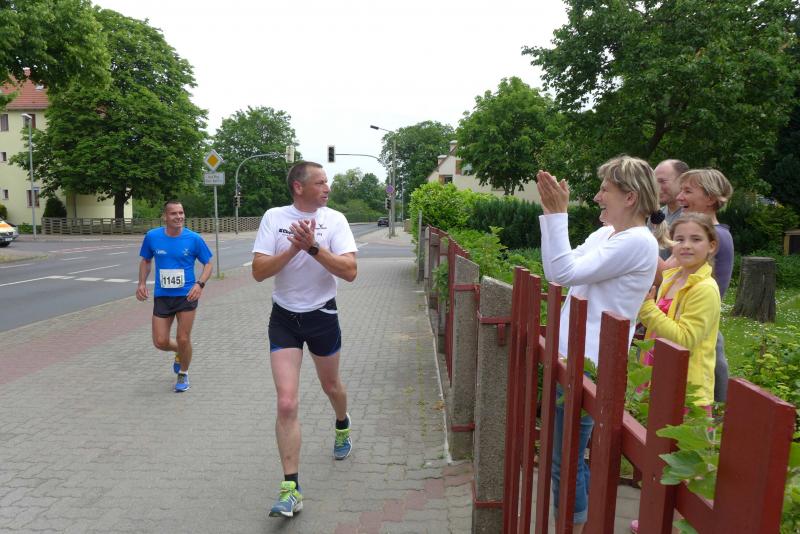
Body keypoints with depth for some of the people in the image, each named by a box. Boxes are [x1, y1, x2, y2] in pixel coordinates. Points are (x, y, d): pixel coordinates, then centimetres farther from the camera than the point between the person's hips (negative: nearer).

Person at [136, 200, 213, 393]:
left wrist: (200, 283, -16)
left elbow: (208, 264, 1)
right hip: (162, 296, 2)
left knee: (183, 339, 1)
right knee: (160, 342, 2)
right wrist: (142, 283, 1)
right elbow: (146, 261, 14)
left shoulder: (194, 239, -8)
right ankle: (179, 352, 38)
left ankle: (183, 374, 28)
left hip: (186, 295, -2)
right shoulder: (152, 237, -2)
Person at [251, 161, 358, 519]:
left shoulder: (334, 219, -7)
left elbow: (350, 271, -17)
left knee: (331, 386, 21)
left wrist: (313, 247, -27)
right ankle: (291, 489, 3)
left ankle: (342, 425, 55)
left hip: (322, 315, 1)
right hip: (284, 318, 0)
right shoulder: (274, 217, -6)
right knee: (286, 404, -8)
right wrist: (293, 249, -23)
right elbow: (258, 271, -12)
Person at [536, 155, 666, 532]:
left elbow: (565, 272, -22)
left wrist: (557, 214, -18)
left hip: (588, 363, -9)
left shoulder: (638, 242, -16)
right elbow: (557, 270, 11)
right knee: (571, 458, 20)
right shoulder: (604, 234, 13)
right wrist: (550, 213, 6)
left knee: (566, 463, 2)